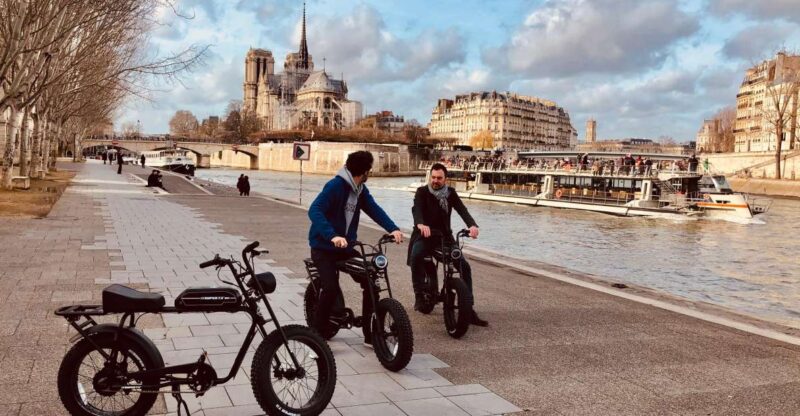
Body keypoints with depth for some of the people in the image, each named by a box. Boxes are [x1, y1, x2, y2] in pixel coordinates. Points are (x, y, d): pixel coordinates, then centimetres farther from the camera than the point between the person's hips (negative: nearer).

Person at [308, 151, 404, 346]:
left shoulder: (361, 189, 4)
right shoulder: (335, 185, -20)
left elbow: (374, 209, -4)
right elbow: (314, 211, -31)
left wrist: (393, 228, -22)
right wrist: (333, 236, -45)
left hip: (346, 246, 7)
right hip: (324, 246, -7)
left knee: (371, 281, -2)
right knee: (331, 288, -23)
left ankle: (370, 334, 9)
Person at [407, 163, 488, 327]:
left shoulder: (450, 193, 4)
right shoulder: (422, 192, -5)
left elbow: (462, 210, -12)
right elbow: (416, 209, -25)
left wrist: (472, 225, -33)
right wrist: (420, 224, -48)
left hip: (445, 236, 3)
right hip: (424, 236, -3)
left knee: (464, 266, -11)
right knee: (416, 256, -35)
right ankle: (419, 296, -20)